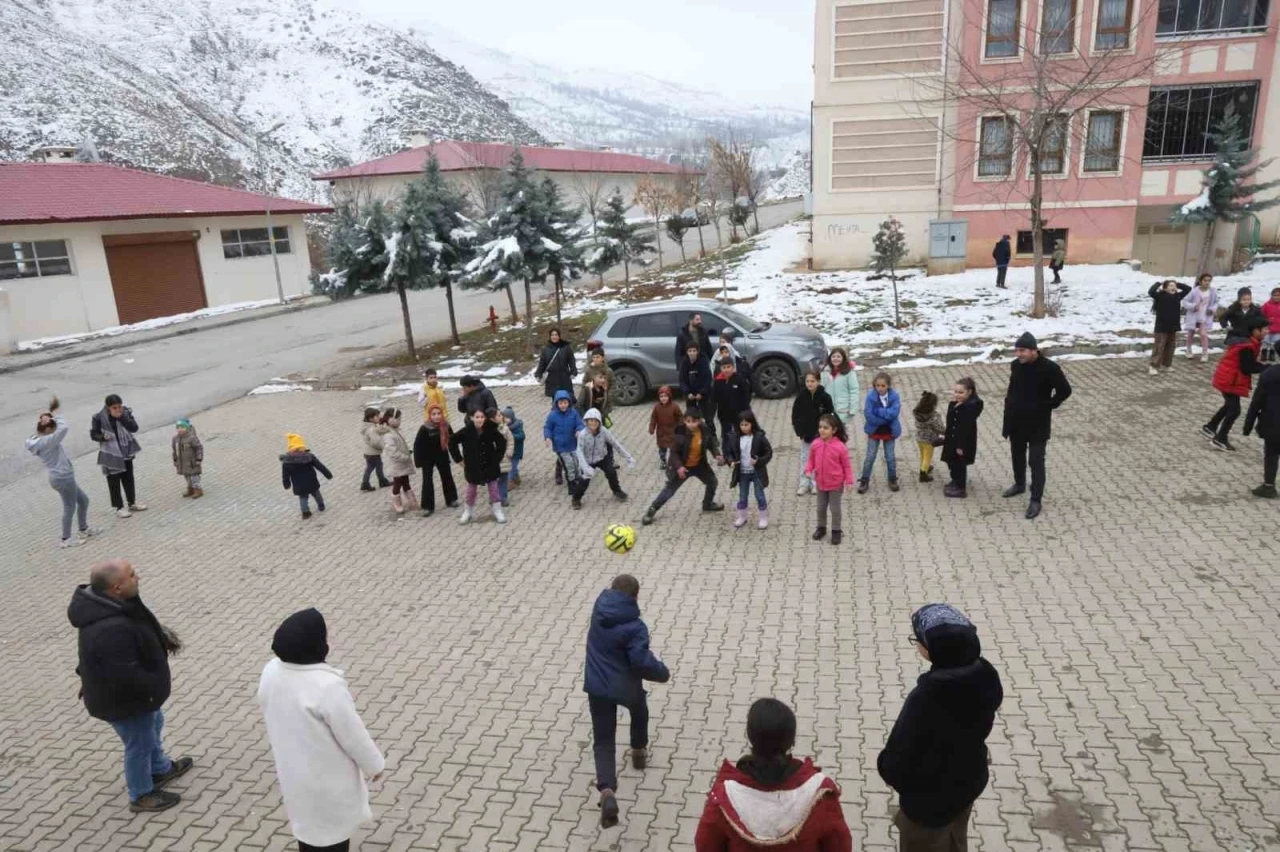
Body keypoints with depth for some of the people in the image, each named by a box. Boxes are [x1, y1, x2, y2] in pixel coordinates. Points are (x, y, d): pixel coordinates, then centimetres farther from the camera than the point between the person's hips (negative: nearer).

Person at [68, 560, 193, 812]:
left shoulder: (107, 603, -10)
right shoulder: (111, 631, -42)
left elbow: (142, 624, 10)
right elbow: (126, 676, -36)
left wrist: (162, 635, -4)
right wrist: (156, 687, -20)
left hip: (130, 691, 10)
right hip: (123, 699, -10)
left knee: (153, 726, 30)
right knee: (140, 744, 14)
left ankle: (160, 769, 54)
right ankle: (142, 796, 38)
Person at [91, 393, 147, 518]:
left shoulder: (125, 413, -6)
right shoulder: (99, 418, -14)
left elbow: (134, 428, -14)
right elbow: (93, 434, -5)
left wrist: (122, 417, -25)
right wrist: (103, 437, -25)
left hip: (126, 451, 4)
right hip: (110, 454, -4)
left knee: (128, 478, 16)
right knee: (114, 481, 4)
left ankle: (132, 503, 31)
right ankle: (119, 507, 15)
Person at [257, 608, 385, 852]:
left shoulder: (271, 671, -13)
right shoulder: (327, 686, -35)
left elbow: (270, 716, 4)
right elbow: (352, 734, -23)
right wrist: (374, 764, -6)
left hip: (291, 768, 6)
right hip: (327, 775, -6)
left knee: (307, 822, 28)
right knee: (332, 830, 16)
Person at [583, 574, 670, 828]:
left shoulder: (599, 608, -9)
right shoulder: (635, 626, -24)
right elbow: (641, 662, -27)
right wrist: (663, 672, -11)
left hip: (597, 686, 3)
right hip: (626, 687, -3)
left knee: (603, 741, 5)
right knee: (639, 713, 34)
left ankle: (607, 792, -14)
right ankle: (639, 752, 54)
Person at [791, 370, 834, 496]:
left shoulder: (824, 397, -10)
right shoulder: (801, 396, -5)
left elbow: (830, 415, -4)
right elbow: (795, 415, 0)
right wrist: (799, 430, -8)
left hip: (819, 434, -2)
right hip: (805, 433, 2)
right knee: (805, 458, 9)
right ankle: (803, 484, 16)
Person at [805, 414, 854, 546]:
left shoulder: (840, 447, -21)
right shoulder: (815, 444, -10)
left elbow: (846, 465, -12)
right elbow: (811, 460, 3)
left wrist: (849, 480, -16)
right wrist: (808, 470, -14)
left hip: (836, 484, -4)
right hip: (820, 483, 4)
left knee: (835, 509, 10)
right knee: (821, 508, 19)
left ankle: (836, 531, 28)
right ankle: (821, 528, 38)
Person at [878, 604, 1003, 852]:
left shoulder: (926, 698, -39)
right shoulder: (985, 677, -18)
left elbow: (897, 765, -27)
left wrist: (884, 764, -5)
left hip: (928, 798, -6)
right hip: (969, 780, 6)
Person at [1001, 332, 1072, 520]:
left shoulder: (1049, 368, -20)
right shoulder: (1015, 365, -2)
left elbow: (1065, 390, -11)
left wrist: (1048, 406, -11)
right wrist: (1010, 403, 7)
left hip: (1037, 424, -6)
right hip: (1016, 421, 6)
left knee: (1036, 462, -1)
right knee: (1017, 456, 21)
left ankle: (1035, 500, 7)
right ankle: (1019, 485, 44)